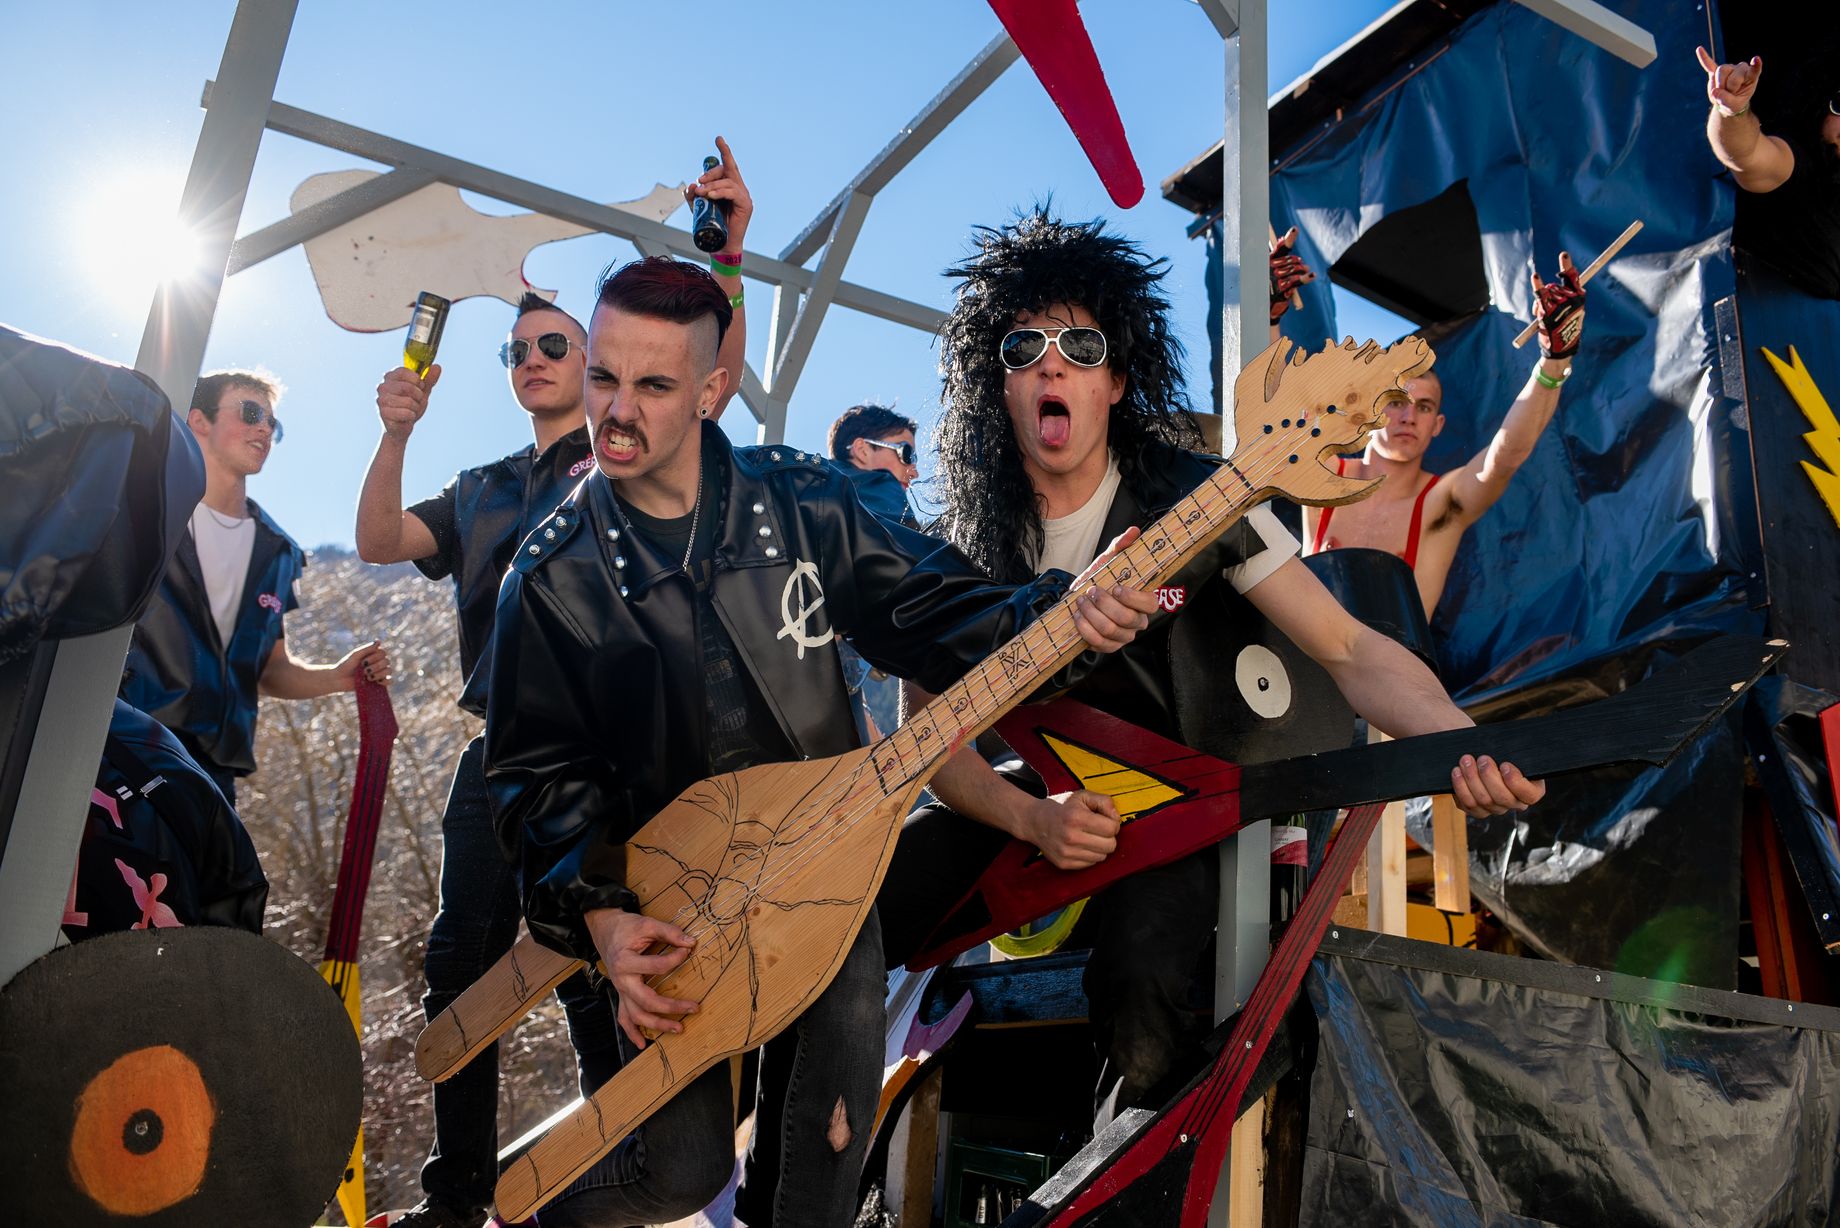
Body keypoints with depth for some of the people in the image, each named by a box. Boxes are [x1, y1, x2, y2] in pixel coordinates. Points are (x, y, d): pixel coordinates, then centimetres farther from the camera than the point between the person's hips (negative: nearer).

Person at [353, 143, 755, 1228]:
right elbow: (380, 543, 12)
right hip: (501, 748, 6)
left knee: (593, 972, -4)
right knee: (461, 970, 10)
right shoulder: (482, 492, 21)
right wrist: (398, 433, -2)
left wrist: (729, 251, -22)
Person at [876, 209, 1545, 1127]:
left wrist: (1466, 745, -34)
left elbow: (1348, 647, -15)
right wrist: (1032, 817, -21)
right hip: (1019, 805, 3)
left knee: (1141, 983, -31)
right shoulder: (960, 544, -6)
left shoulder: (1197, 500, -12)